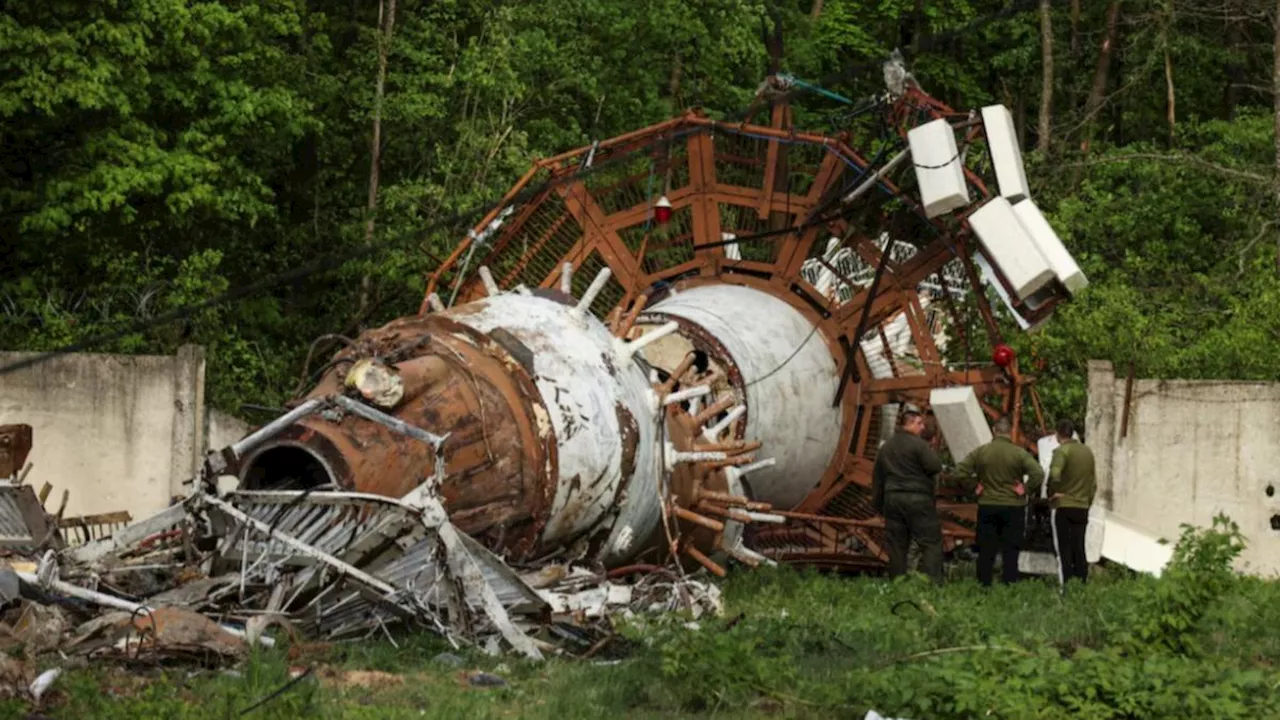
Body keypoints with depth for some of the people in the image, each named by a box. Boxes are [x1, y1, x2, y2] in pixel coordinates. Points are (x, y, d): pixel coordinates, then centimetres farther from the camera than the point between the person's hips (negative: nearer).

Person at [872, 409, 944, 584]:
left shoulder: (885, 448, 15)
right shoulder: (918, 444, -9)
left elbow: (877, 478, 18)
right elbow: (935, 467, -16)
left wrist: (878, 504, 22)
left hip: (892, 499, 7)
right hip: (917, 498, -7)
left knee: (897, 546, 8)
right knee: (931, 543, -5)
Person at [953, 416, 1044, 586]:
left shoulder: (980, 452, -1)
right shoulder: (1020, 454, -8)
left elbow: (960, 473, -5)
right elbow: (1038, 474, -19)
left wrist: (975, 484, 6)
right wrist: (1025, 489, -6)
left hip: (986, 508, 2)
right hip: (1013, 508, -2)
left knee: (986, 552, 8)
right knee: (1010, 552, 2)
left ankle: (984, 585, 8)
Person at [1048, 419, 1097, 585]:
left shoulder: (1062, 451, -11)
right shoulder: (1087, 451, 11)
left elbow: (1055, 475, -28)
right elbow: (1094, 482, 17)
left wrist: (1054, 492, -12)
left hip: (1062, 507, -6)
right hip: (1082, 507, 6)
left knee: (1063, 549, -3)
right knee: (1079, 549, 10)